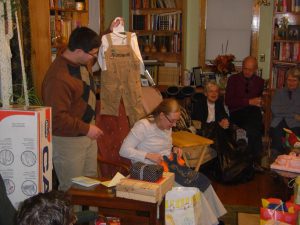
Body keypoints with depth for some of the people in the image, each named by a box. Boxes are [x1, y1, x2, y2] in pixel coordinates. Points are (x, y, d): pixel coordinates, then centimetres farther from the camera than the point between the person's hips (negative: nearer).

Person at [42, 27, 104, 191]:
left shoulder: (82, 62, 0)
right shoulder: (59, 78, -29)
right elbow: (57, 118, -29)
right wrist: (86, 128, -24)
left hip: (87, 134, 9)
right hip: (68, 140, -9)